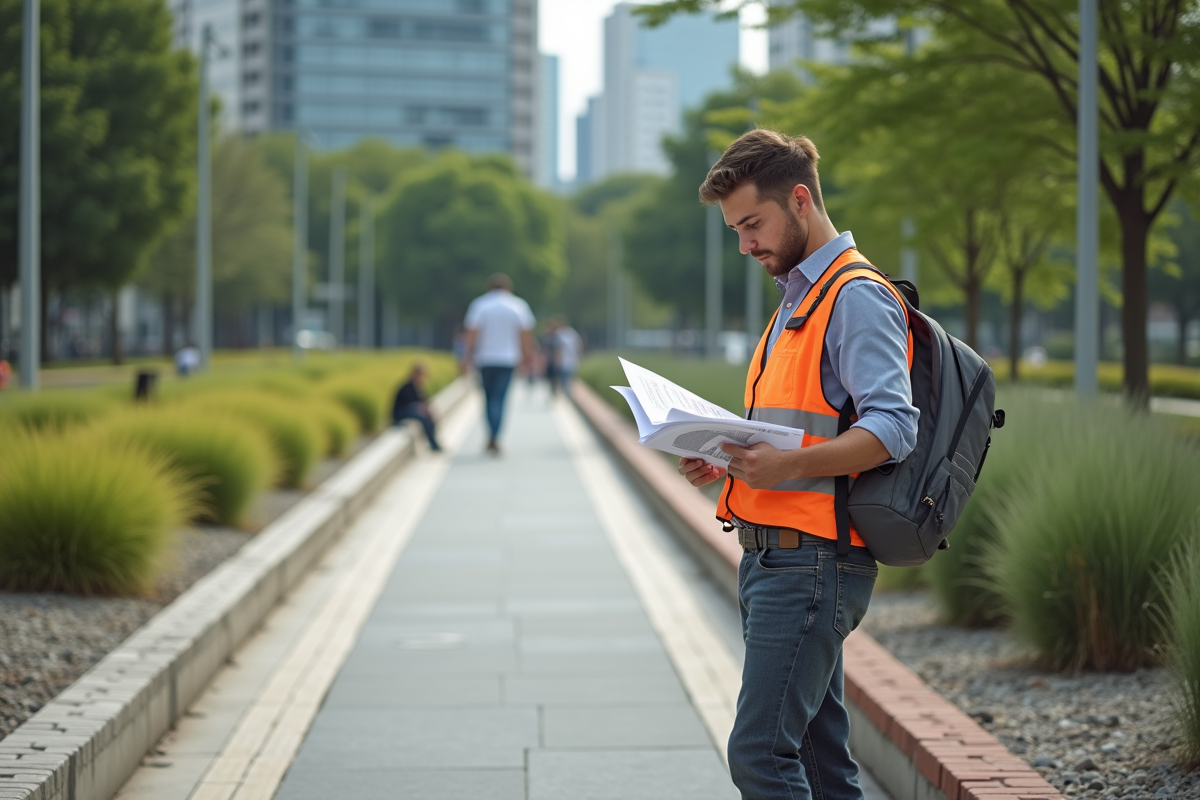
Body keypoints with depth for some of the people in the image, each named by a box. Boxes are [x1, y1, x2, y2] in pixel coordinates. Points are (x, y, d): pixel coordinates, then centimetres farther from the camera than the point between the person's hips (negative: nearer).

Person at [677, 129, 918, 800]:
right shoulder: (798, 298, 22)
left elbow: (893, 429, -21)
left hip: (812, 562, -10)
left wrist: (788, 466, -32)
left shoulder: (857, 297, -10)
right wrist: (731, 461, 10)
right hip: (775, 558, 10)